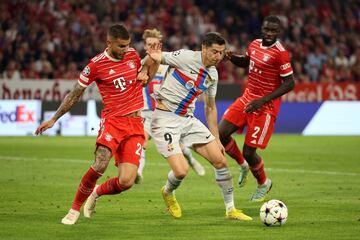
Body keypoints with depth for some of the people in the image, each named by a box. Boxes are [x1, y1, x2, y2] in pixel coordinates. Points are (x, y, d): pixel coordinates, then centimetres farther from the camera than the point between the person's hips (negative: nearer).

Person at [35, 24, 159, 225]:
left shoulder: (132, 54, 7)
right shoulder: (96, 65, -5)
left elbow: (147, 66, 30)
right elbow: (75, 94, 5)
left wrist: (145, 74, 5)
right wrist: (53, 119, 7)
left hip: (135, 124, 3)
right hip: (112, 120, -3)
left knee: (126, 182, -10)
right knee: (100, 164, -28)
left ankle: (97, 193, 23)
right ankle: (75, 209, -7)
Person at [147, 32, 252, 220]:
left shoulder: (213, 74, 9)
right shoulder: (186, 57, -14)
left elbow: (210, 108, 20)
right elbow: (153, 57, -7)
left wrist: (216, 139, 19)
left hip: (188, 120, 7)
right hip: (165, 120, -7)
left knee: (220, 161, -1)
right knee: (181, 171, -17)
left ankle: (231, 210, 14)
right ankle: (168, 193, 19)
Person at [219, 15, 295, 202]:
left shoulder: (280, 53, -18)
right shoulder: (255, 44, 5)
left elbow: (289, 83, -18)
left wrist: (262, 101, -23)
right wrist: (232, 57, 1)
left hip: (265, 107, -7)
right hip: (247, 99, 7)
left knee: (248, 152, -6)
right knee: (221, 134, -6)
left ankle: (263, 184, 25)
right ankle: (243, 165, 22)